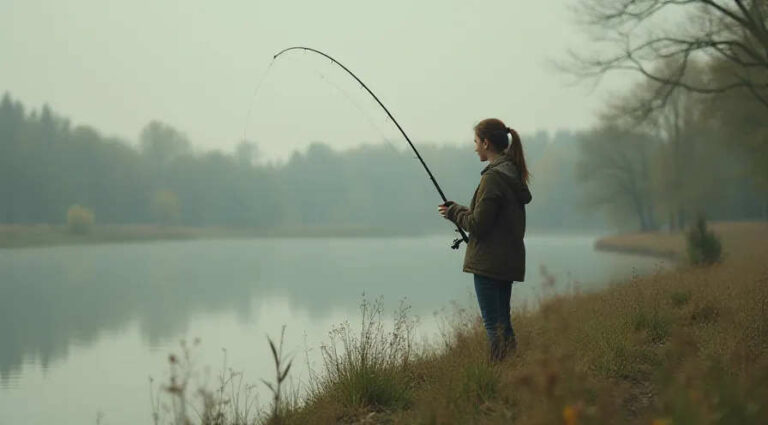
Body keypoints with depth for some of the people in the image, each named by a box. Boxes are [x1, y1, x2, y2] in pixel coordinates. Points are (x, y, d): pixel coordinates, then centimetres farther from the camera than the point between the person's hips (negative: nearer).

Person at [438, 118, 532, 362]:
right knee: (503, 322, 15)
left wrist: (453, 212, 0)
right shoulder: (513, 175, 13)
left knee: (493, 323, -6)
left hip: (489, 262, -9)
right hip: (509, 261, 9)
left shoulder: (493, 177, -16)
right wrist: (460, 211, 18)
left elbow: (479, 224, -18)